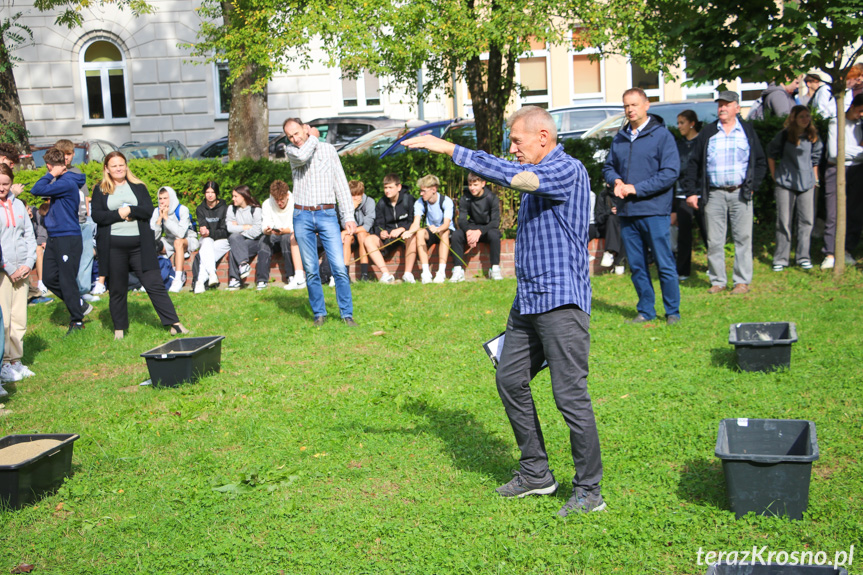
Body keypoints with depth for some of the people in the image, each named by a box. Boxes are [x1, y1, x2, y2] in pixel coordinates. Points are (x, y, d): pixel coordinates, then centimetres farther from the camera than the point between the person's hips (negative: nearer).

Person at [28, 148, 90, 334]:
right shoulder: (60, 182, 13)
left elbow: (37, 190, -23)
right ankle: (80, 305, 22)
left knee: (67, 281, -3)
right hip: (54, 238, 9)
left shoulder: (67, 183, -17)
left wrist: (50, 175, -12)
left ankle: (77, 321, 8)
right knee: (49, 278, 9)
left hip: (68, 238, -9)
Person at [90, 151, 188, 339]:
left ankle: (174, 324, -1)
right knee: (117, 289, 7)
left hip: (139, 245, 0)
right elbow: (97, 216, -4)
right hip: (113, 247, 0)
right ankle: (119, 329, 19)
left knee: (155, 284, -2)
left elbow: (149, 210, 0)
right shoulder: (100, 190, 8)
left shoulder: (138, 187, 12)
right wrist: (119, 214, -11)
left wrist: (130, 210, -13)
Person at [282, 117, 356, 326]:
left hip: (327, 215, -1)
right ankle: (319, 313, 15)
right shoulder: (290, 151, 8)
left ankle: (347, 313, 2)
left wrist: (349, 216, 1)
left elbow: (341, 183, 7)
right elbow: (302, 156, -19)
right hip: (302, 216, 1)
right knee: (311, 270, 4)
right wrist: (313, 138, 0)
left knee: (339, 267, -8)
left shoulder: (328, 149, 8)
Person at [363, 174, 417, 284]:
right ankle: (386, 274, -30)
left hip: (405, 233, -3)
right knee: (368, 240, -22)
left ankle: (408, 274, -33)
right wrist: (382, 232, -22)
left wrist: (401, 229, -26)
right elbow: (378, 225, 3)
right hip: (388, 237, 4)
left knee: (412, 236, -38)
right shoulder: (381, 203, 3)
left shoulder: (408, 199, -5)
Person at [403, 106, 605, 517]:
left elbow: (513, 176, -29)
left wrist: (450, 149, -28)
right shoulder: (536, 176, 19)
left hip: (561, 302, -10)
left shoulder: (568, 170, -12)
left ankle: (589, 490, 7)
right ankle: (535, 473, 24)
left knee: (570, 395, -6)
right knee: (510, 380, 12)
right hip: (528, 300, 10)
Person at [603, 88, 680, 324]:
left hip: (654, 211, -5)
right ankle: (645, 311, 20)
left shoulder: (662, 135, -4)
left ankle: (673, 312, 11)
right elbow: (608, 167, 21)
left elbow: (671, 173, -10)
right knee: (636, 266, 10)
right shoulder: (619, 138, 13)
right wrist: (616, 181, -3)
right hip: (627, 212, 5)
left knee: (664, 264, -1)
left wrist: (636, 188, -14)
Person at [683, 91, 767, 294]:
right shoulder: (708, 132, 8)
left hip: (740, 193, 0)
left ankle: (742, 281, 9)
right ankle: (718, 281, 11)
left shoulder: (747, 131, 9)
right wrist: (691, 192, 0)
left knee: (743, 238, 1)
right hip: (714, 194, 0)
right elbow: (694, 164, 7)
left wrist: (752, 186, 0)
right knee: (714, 240, 1)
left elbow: (760, 162, 12)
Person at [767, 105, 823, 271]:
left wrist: (814, 178, 13)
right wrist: (774, 175, 6)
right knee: (784, 222, -3)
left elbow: (815, 158, 17)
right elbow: (771, 154, 9)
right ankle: (780, 259, 4)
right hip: (785, 183, -3)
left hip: (807, 183, 3)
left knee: (806, 221, 1)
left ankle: (803, 257, 11)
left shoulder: (813, 137, 6)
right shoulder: (784, 135, -2)